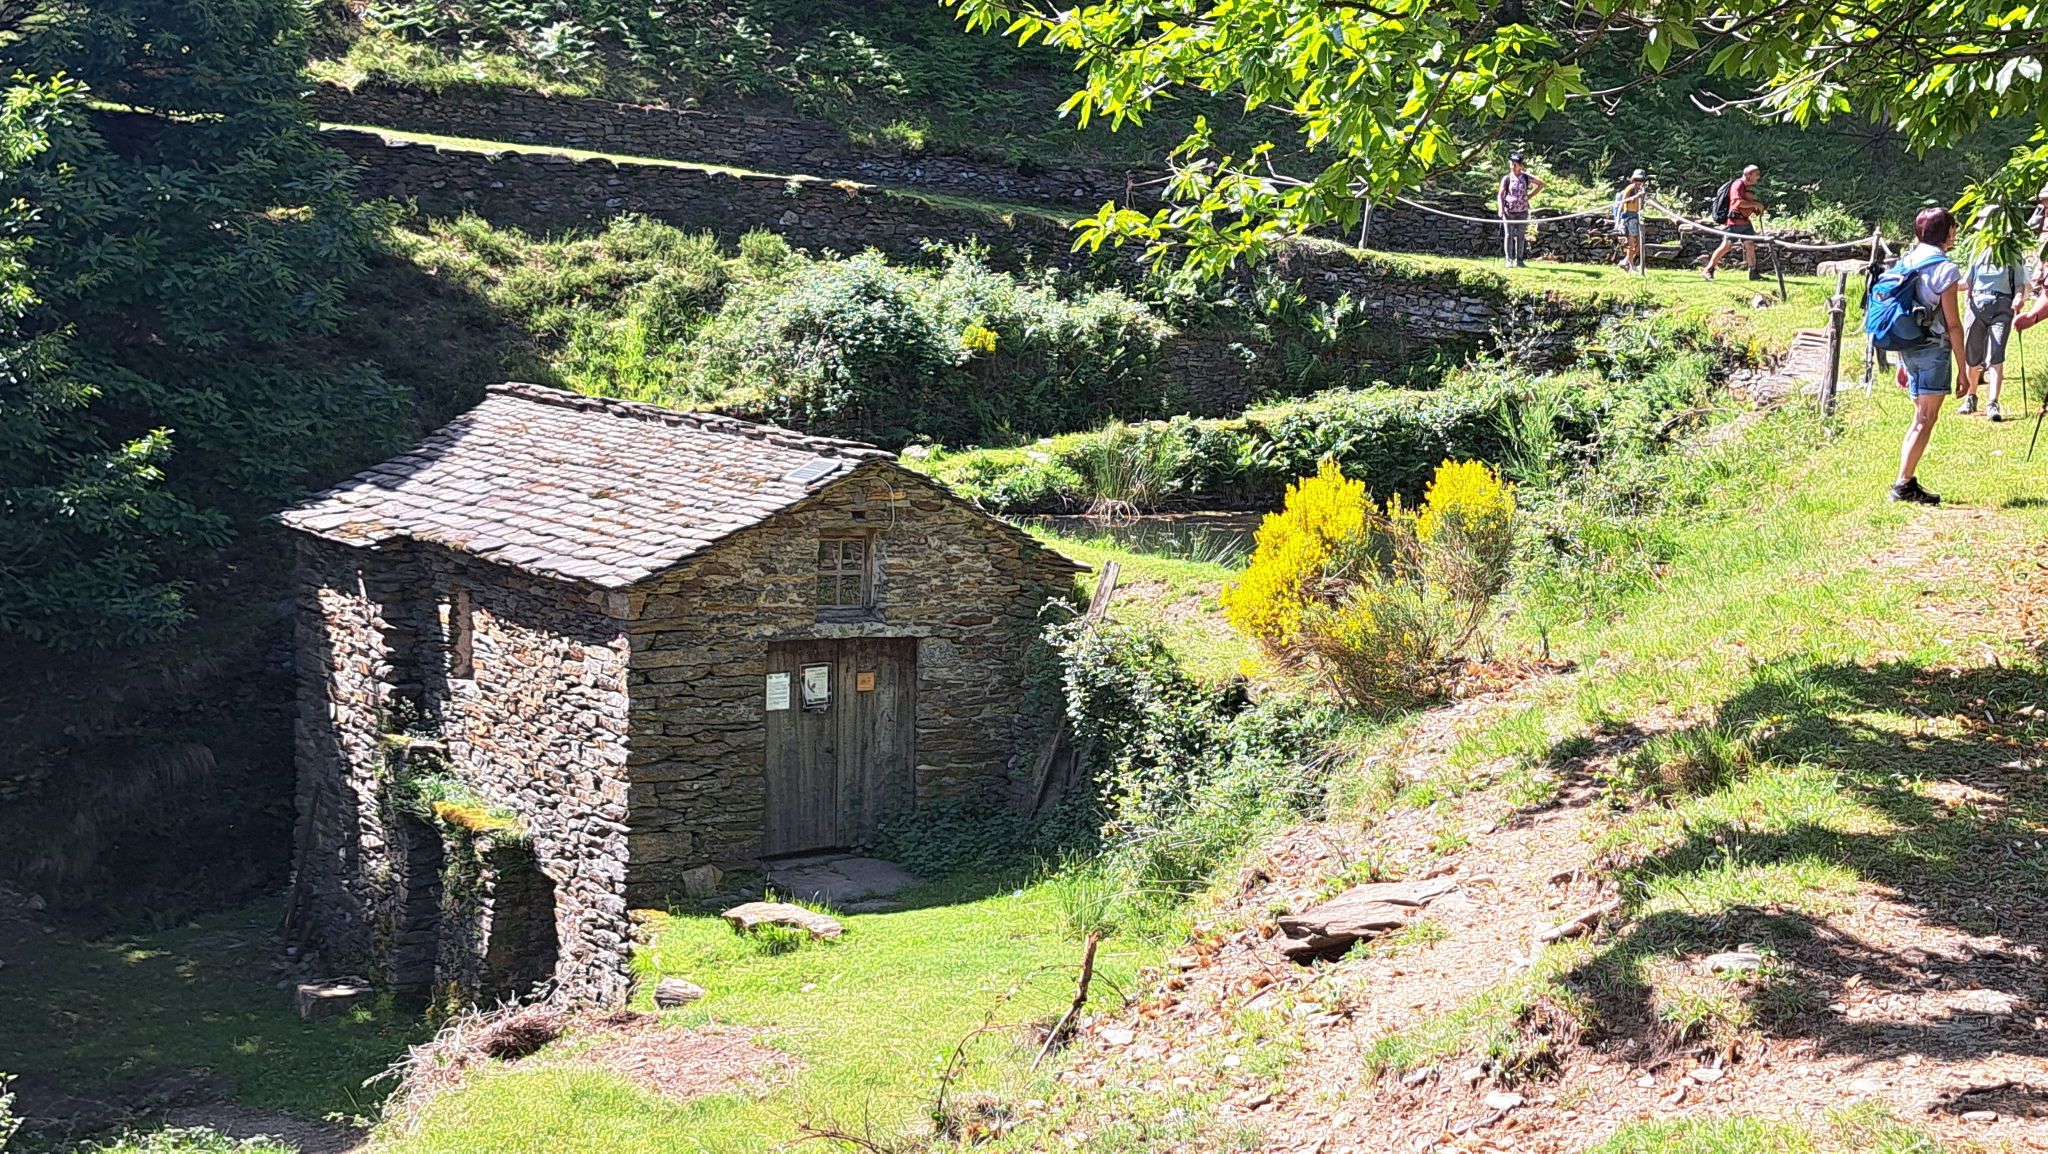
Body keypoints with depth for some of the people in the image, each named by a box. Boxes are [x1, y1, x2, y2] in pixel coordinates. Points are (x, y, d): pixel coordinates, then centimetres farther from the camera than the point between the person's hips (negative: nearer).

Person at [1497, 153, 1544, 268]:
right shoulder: (1506, 179, -3)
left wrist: (1530, 196, 3)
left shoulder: (1526, 177, 1)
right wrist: (1501, 209, -20)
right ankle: (1509, 260, 2)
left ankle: (1519, 260, 11)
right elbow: (1501, 194, -6)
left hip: (1522, 211, 1)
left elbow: (1541, 183, 10)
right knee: (1508, 235, -1)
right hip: (1509, 211, -1)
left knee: (1521, 236, 5)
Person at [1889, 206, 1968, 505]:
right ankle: (1903, 484, -9)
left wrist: (1902, 362, 19)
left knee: (1921, 417, 15)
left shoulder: (1905, 262, 10)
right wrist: (1962, 366, -7)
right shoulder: (1944, 268, -11)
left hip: (1909, 348, 7)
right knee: (1926, 419, -5)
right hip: (1934, 349, -7)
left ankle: (1908, 482, 12)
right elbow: (1953, 324, -12)